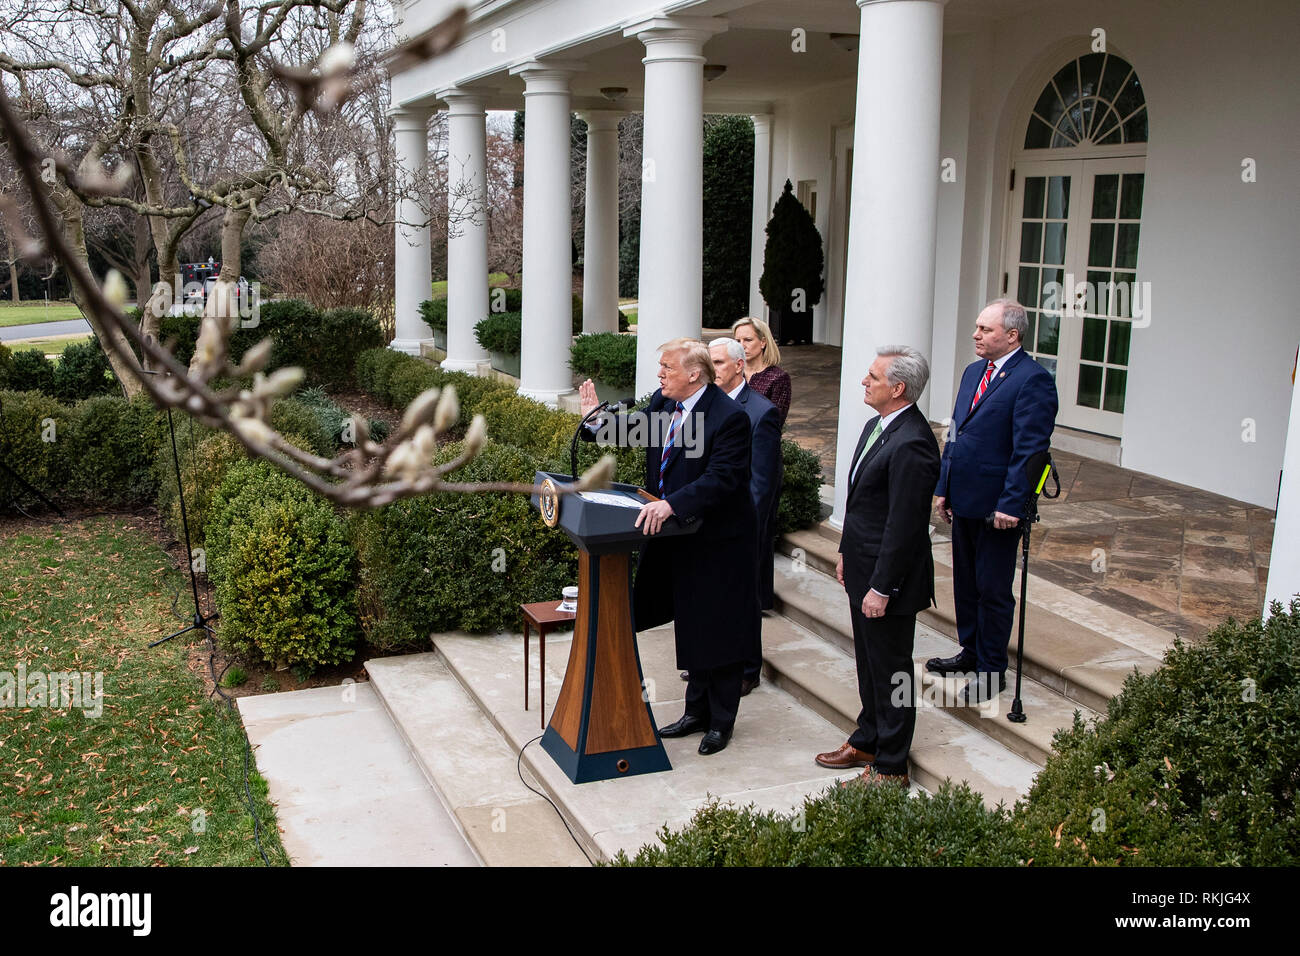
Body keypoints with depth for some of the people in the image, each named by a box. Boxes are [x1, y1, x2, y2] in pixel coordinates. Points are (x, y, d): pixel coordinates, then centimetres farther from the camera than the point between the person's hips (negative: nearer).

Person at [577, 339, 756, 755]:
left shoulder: (729, 417, -22)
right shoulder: (661, 402, 1)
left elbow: (721, 479, -30)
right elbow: (633, 428, 17)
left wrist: (671, 503, -39)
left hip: (716, 541, -7)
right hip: (674, 534, 8)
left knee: (718, 633, 7)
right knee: (692, 628, 19)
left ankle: (721, 721, 23)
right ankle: (697, 712, 34)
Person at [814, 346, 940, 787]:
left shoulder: (911, 444, -25)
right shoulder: (878, 426, 8)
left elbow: (904, 524, -24)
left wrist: (882, 588, -21)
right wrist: (847, 553, 19)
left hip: (887, 579, -10)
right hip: (864, 569, 10)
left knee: (890, 671, 4)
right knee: (869, 664, 23)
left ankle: (890, 768, 18)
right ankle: (868, 741, 39)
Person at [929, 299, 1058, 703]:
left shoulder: (1033, 379, -15)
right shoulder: (973, 372, 12)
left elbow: (1030, 449, -19)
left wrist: (1011, 505, -21)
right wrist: (943, 488, 13)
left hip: (998, 507, -8)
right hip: (964, 501, 8)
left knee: (993, 590, 3)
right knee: (965, 582, 19)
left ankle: (992, 671, 16)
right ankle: (971, 652, 35)